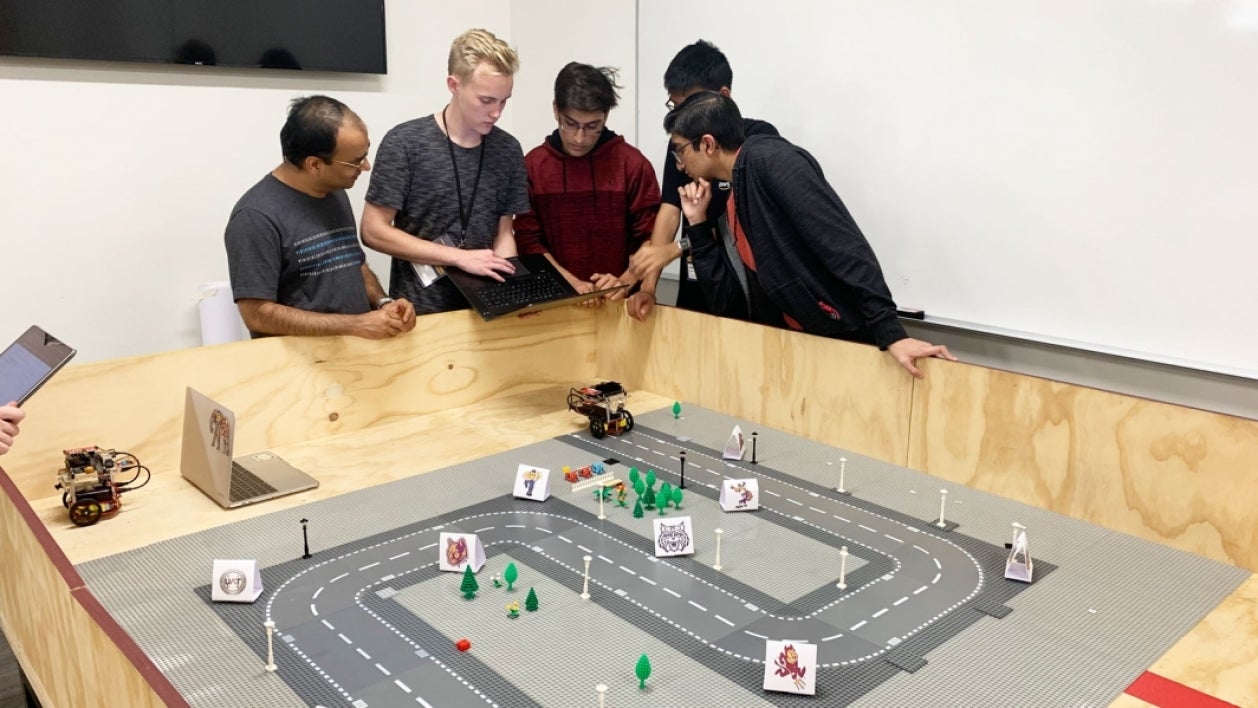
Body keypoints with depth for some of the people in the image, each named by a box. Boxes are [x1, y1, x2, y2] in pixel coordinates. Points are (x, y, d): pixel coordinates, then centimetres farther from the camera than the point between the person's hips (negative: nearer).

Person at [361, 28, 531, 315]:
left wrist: (506, 286, -9)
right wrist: (460, 257, -13)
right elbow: (374, 231, -7)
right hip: (420, 311, -3)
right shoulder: (404, 143, -7)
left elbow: (503, 233, 10)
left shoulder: (508, 150, 4)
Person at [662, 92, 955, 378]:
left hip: (847, 340, -8)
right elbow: (724, 296, 10)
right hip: (796, 346, 8)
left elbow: (842, 244, -23)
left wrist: (890, 333, -29)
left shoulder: (769, 159, -14)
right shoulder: (730, 204, 11)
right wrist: (698, 223, 5)